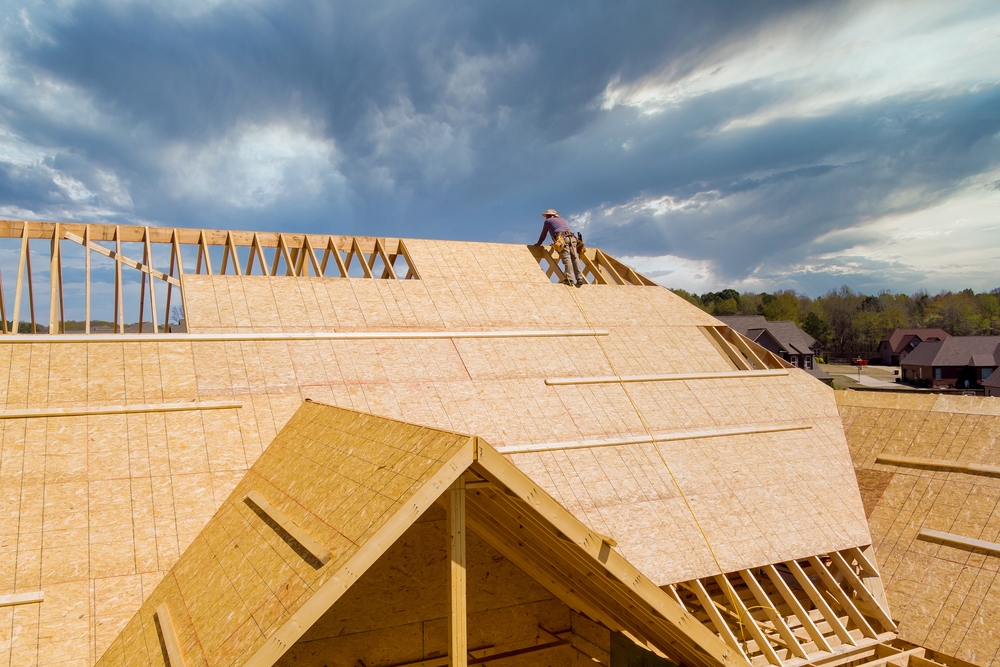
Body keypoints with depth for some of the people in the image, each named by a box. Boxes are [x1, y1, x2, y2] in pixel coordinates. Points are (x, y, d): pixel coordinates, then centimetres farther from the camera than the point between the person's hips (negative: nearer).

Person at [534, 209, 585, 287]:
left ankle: (570, 279, -35)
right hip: (572, 238, 5)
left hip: (562, 238, -5)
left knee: (566, 258, -20)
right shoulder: (564, 221, 41)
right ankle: (580, 279, -24)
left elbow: (543, 235, 32)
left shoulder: (548, 221, 25)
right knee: (575, 257, -8)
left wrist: (538, 244, 48)